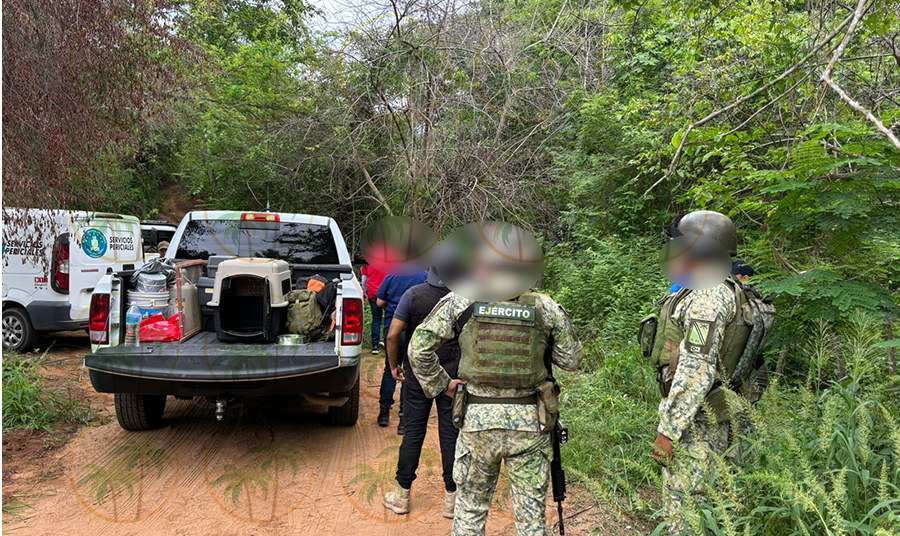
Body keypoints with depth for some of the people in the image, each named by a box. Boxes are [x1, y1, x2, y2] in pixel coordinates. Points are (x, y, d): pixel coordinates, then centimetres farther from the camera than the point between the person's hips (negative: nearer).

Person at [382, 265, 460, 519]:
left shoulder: (413, 294, -10)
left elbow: (392, 336, -11)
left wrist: (394, 365, 3)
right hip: (453, 378, 0)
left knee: (413, 432, 9)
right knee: (451, 434, 8)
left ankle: (402, 495, 18)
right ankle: (451, 498, 16)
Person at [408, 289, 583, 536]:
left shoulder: (460, 301, -6)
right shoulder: (546, 307, -5)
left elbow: (419, 348, -6)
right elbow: (571, 359, 5)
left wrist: (440, 385, 6)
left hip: (478, 421, 0)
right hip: (530, 424, 0)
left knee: (470, 510, 18)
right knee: (532, 516, 14)